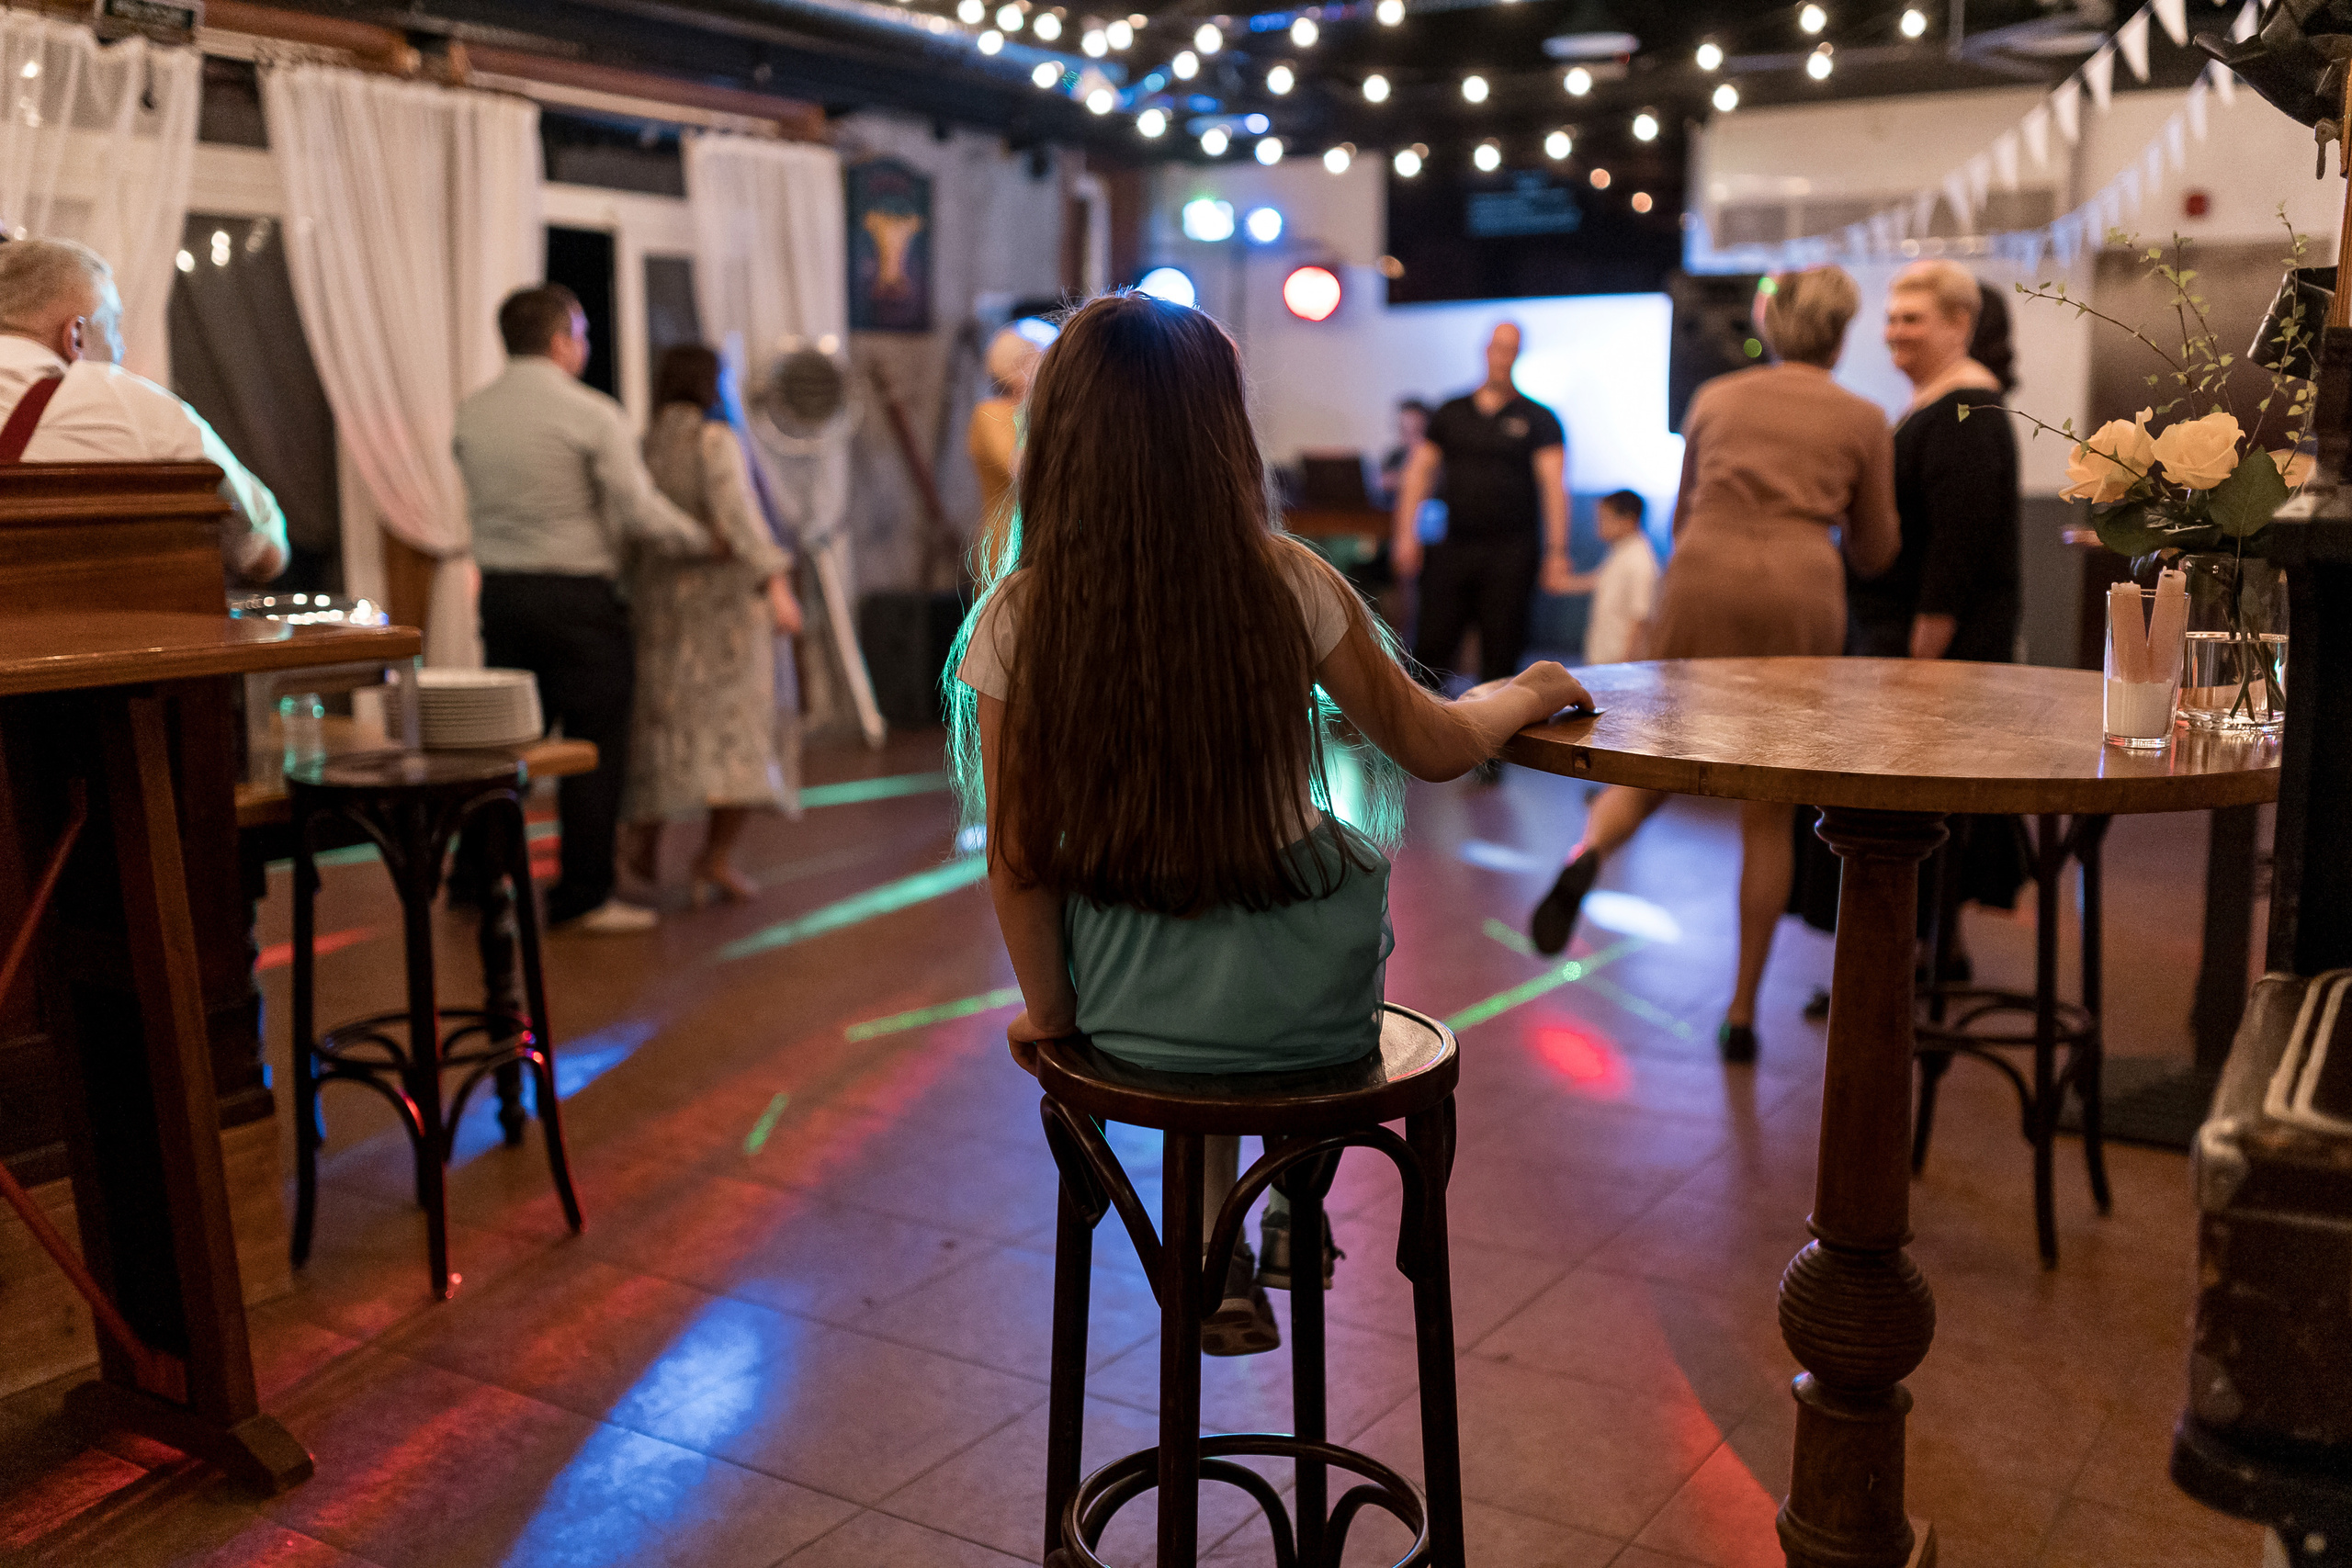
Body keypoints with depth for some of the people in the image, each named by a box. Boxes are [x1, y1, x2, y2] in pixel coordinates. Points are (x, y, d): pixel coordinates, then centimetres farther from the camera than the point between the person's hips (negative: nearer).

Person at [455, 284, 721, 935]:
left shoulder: (469, 416, 7)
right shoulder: (591, 414, -11)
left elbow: (487, 506, 16)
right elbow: (642, 514, -14)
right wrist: (706, 541, 3)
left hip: (500, 590, 6)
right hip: (578, 596, -6)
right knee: (594, 744, 1)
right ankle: (583, 896, 4)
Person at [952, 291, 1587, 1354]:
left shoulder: (1018, 619, -12)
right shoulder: (1285, 585, -14)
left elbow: (1018, 858, -8)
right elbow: (1434, 747, -2)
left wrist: (1047, 1007, 8)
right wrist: (1525, 692, 19)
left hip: (1136, 1014, 1)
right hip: (1305, 1005, -1)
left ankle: (1217, 1253, 35)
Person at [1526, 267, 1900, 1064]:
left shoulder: (1715, 398, 16)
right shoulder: (1862, 419, 12)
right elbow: (1874, 553, 15)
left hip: (1703, 580, 1)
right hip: (1800, 594, -1)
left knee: (1653, 765, 11)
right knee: (1769, 811, 7)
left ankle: (1588, 854, -26)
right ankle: (1742, 1012, 9)